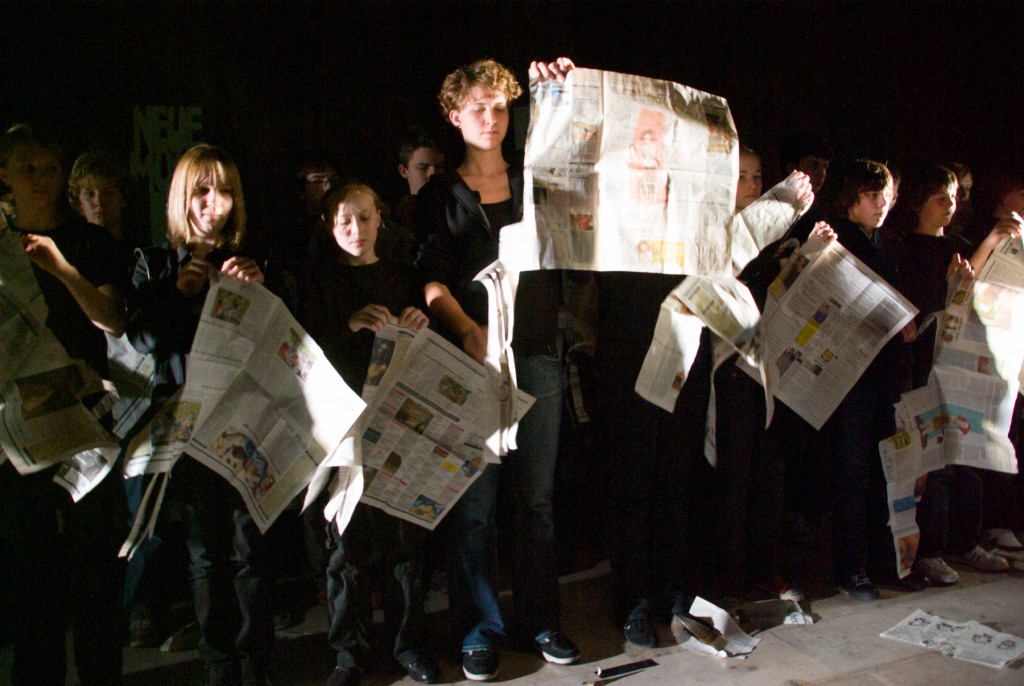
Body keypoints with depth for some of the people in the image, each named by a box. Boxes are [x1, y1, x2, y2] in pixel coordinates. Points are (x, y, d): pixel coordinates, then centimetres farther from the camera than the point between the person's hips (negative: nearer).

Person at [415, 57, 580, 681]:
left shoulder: (535, 180, 14)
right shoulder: (440, 195, 8)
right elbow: (431, 281, -3)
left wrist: (566, 92, -4)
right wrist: (468, 328, -21)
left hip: (538, 355, 2)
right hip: (474, 356, -2)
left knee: (538, 495, 7)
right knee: (475, 500, 0)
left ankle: (542, 618, 21)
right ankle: (481, 627, 14)